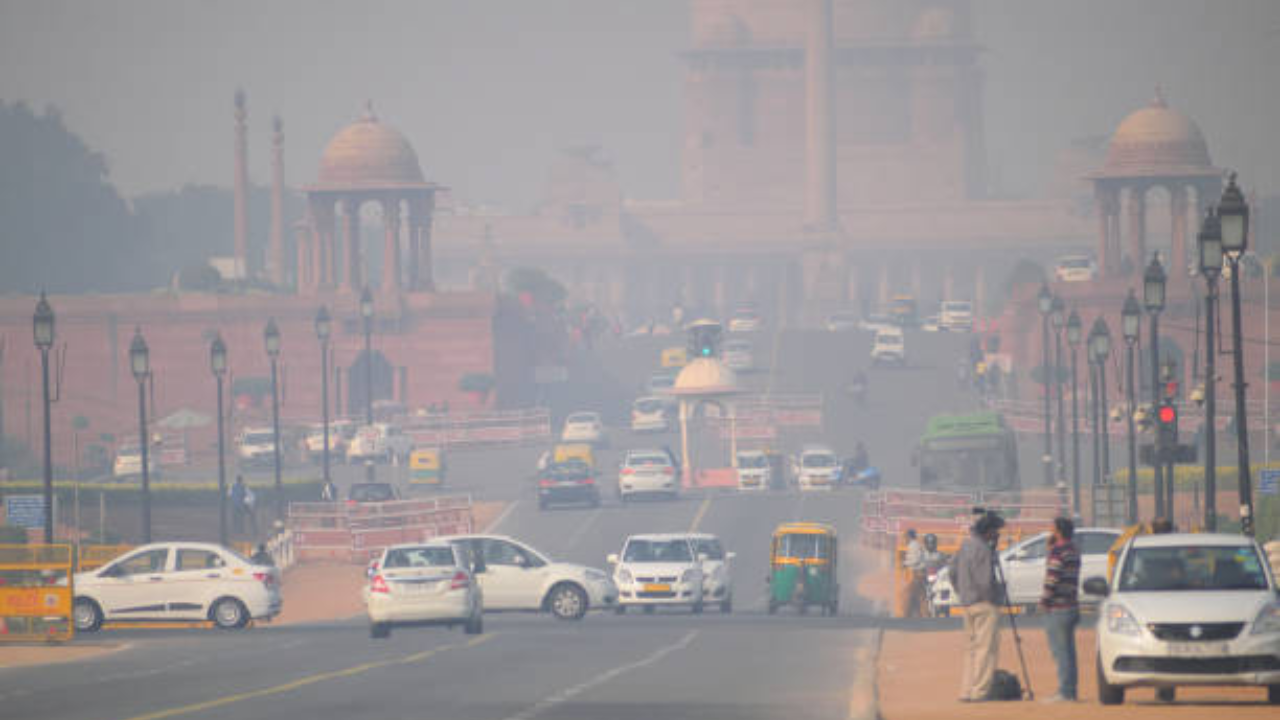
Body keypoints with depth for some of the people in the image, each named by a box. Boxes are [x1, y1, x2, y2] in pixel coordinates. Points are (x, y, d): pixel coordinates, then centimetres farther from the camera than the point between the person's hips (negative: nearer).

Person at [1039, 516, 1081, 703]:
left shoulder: (1057, 552, -16)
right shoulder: (1073, 551, 13)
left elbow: (1052, 579, -21)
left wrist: (1044, 601, -8)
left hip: (1057, 609, -9)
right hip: (1072, 607, 9)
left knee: (1060, 653, -7)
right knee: (1068, 652, 13)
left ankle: (1065, 693, -9)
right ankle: (1070, 692, 16)